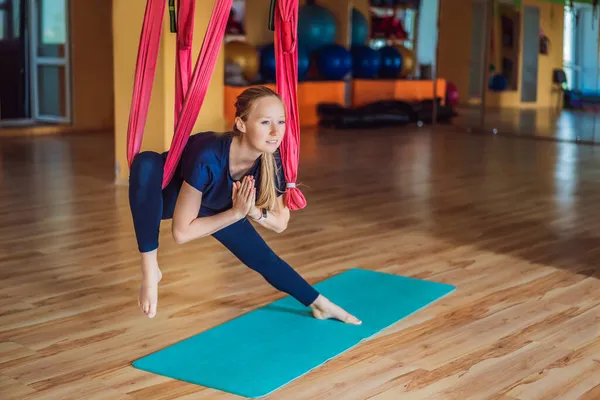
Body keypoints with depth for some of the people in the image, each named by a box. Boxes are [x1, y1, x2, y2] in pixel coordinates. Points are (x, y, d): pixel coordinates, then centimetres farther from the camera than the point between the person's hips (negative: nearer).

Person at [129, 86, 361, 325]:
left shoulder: (273, 161, -28)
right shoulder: (209, 158, -43)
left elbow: (280, 223, -11)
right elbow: (181, 232, -34)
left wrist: (253, 211, -31)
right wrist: (236, 213, -36)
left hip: (213, 205, 5)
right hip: (169, 195, -4)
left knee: (261, 257, 7)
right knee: (146, 164, -38)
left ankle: (320, 304, 34)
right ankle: (150, 272, -27)